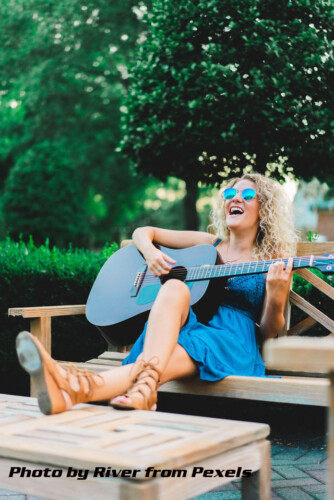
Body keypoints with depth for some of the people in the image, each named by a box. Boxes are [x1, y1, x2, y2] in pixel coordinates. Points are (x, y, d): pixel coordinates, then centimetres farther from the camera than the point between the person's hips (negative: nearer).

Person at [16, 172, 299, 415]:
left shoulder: (275, 262, 13)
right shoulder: (210, 244, 22)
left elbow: (270, 332, 8)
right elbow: (143, 232, 26)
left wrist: (276, 295, -13)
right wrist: (151, 253, 2)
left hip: (230, 343, -2)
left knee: (171, 358, -37)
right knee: (174, 289, -33)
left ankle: (77, 390, -63)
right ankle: (145, 385, -60)